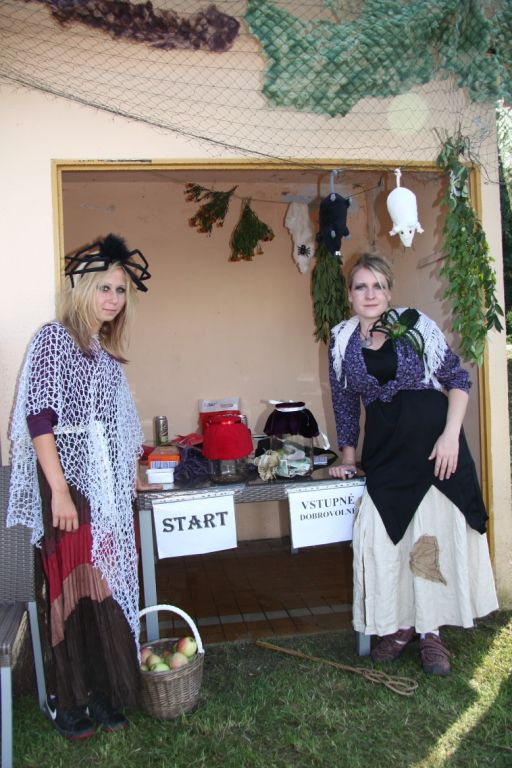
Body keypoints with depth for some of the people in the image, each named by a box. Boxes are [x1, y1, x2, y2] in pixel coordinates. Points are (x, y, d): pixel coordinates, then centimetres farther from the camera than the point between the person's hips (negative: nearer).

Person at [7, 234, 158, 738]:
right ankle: (69, 701, 18)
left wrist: (130, 472, 17)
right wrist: (60, 490, -20)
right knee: (74, 586, 1)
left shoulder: (105, 352, 15)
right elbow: (39, 417, -15)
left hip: (109, 486, 7)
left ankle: (103, 692, 24)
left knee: (107, 585, 10)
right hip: (71, 482, -7)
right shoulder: (55, 337, -7)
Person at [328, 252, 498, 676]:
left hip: (431, 441, -2)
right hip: (383, 450, 2)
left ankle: (430, 631, 18)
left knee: (434, 534, 2)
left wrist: (450, 435, -11)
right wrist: (348, 455, 14)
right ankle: (398, 624, 20)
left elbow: (458, 380, -1)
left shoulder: (416, 325, -3)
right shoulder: (343, 340, 5)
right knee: (382, 535, 0)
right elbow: (344, 402, 13)